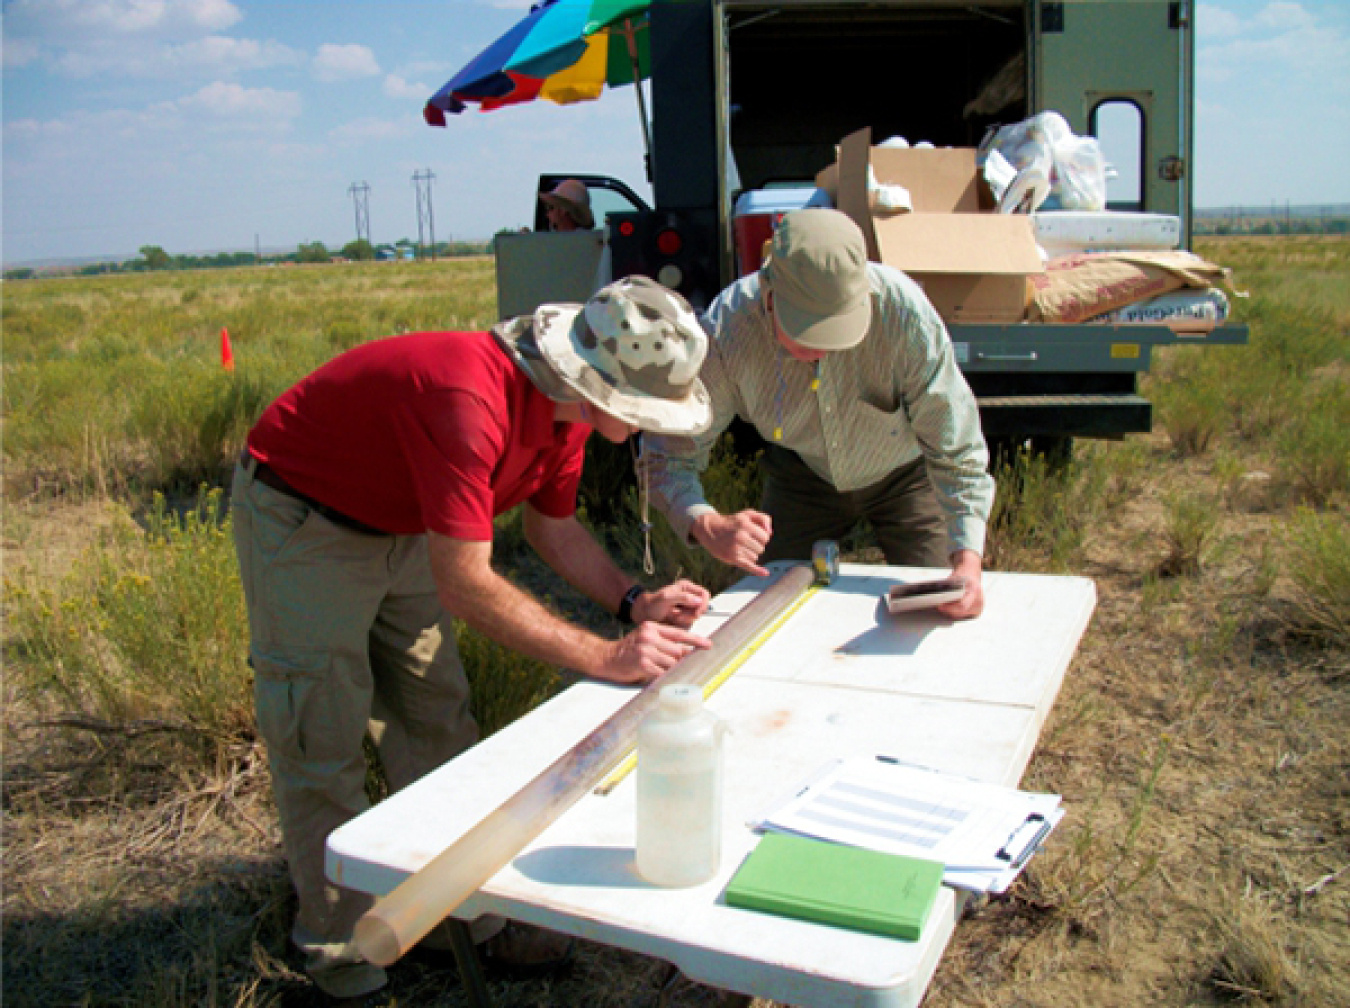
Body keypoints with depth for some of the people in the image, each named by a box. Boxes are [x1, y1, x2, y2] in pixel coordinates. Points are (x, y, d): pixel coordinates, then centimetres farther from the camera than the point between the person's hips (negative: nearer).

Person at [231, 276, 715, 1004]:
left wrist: (632, 602, -12)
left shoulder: (567, 405, -11)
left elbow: (553, 524, 4)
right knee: (324, 746, -3)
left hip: (400, 524, 8)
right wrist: (605, 658, -36)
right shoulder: (472, 402, -39)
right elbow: (465, 588, -39)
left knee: (438, 723, 10)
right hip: (300, 519, -8)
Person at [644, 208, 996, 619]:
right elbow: (667, 455, -27)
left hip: (905, 473, -1)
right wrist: (708, 527, -47)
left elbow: (956, 447, -29)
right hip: (803, 474, 1)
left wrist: (968, 558, -42)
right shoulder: (725, 327, -33)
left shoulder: (903, 309, -36)